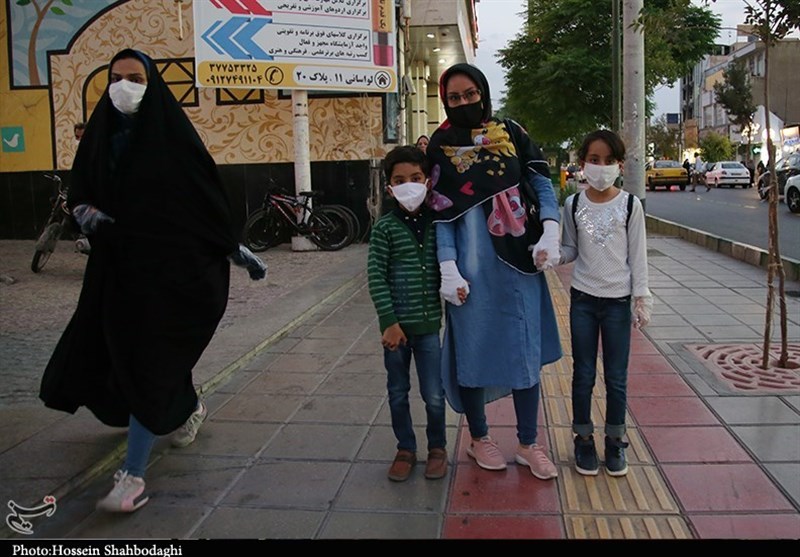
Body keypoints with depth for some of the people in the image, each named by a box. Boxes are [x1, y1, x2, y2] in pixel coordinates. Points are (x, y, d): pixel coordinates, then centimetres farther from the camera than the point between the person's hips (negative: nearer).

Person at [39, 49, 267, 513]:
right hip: (116, 265, 6)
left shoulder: (172, 135, -8)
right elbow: (79, 191, 15)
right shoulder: (102, 132, 7)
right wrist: (85, 212, -8)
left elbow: (209, 194, -5)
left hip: (167, 267, -6)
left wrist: (236, 249, -3)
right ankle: (189, 408, 40)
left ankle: (134, 476, 1)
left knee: (148, 360, -7)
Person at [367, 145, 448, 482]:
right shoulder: (384, 228, -5)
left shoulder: (436, 223, 2)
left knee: (434, 395, 5)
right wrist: (389, 321, -13)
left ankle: (437, 448, 27)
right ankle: (405, 449, 30)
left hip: (429, 324, 1)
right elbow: (376, 276, -9)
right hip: (396, 324, -1)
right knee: (398, 394, 12)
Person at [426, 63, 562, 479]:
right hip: (472, 261, -2)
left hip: (518, 257, 3)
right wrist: (448, 269, -12)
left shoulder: (510, 133, 7)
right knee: (474, 346, 7)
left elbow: (541, 181, 7)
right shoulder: (441, 145, 1)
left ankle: (528, 444, 21)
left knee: (526, 348, 7)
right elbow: (440, 211, -4)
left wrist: (550, 232, -9)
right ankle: (479, 438, 27)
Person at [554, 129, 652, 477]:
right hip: (582, 298, 1)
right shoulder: (573, 204, 1)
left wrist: (642, 297, -4)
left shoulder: (630, 205, -4)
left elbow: (638, 255, -1)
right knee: (583, 375, 9)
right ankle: (584, 438, 24)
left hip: (618, 300, -1)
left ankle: (615, 441, 23)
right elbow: (570, 250, 7)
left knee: (616, 378, 6)